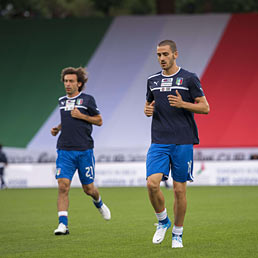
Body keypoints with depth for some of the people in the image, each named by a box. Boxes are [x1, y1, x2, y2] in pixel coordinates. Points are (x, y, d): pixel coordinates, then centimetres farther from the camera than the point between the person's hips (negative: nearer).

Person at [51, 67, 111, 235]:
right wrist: (58, 128, 10)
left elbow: (99, 121, 4)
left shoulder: (87, 99, 0)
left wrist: (81, 116, -10)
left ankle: (99, 203, 42)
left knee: (88, 188, 6)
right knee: (63, 186, -14)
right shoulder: (62, 101, 13)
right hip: (65, 151, 3)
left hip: (84, 150, -3)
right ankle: (63, 224, -15)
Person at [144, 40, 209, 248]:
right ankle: (163, 221, 9)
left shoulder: (189, 78, 0)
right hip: (159, 143, 3)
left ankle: (178, 234, 16)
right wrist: (147, 110, 1)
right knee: (152, 183, -15)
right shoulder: (153, 81, 12)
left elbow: (205, 107, -1)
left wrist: (182, 104, -17)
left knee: (179, 189, 0)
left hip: (183, 142, -3)